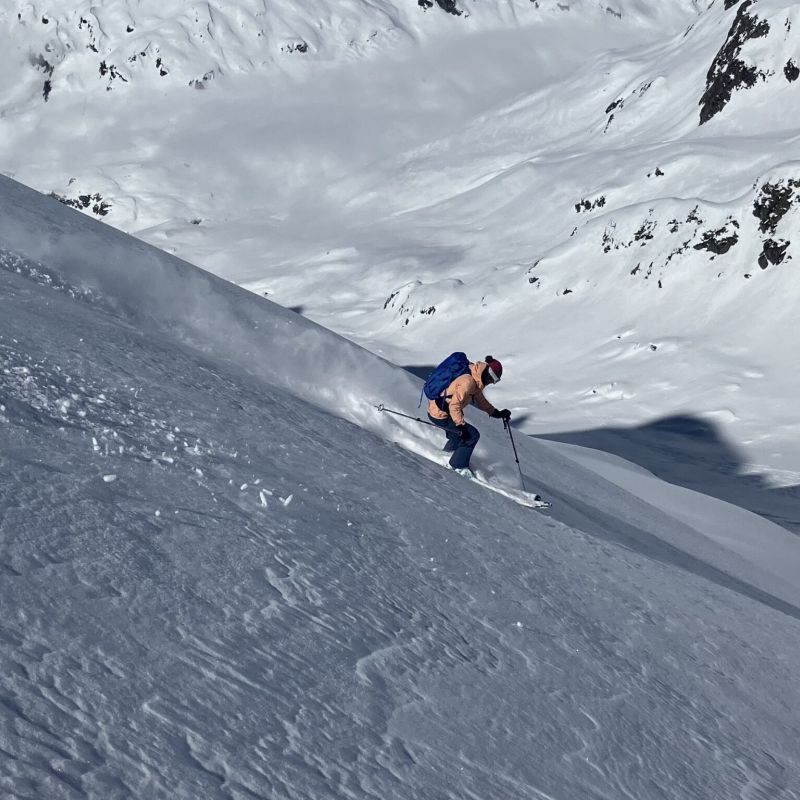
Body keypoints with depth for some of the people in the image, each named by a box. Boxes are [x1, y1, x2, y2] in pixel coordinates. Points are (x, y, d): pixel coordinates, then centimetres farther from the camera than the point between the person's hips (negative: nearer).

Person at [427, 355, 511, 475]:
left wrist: (496, 413, 13)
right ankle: (458, 465, 7)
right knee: (472, 435, -4)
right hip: (440, 416, -10)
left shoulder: (475, 380, 5)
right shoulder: (468, 382, -26)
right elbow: (454, 405, -28)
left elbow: (480, 400, 18)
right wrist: (461, 425, -27)